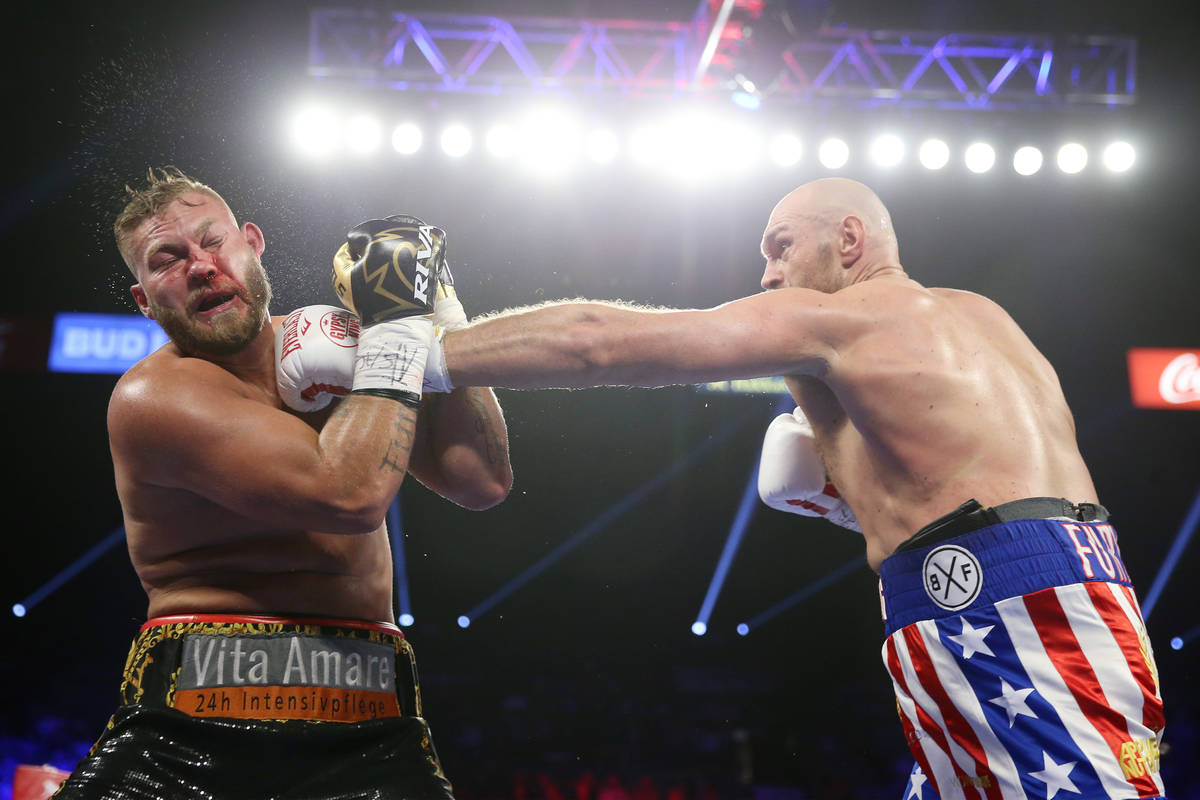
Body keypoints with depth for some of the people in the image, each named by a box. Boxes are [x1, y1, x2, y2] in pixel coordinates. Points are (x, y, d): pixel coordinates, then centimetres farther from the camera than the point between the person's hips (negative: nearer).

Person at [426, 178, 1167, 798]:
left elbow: (595, 341, -1)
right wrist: (840, 488, 22)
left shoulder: (829, 318, 3)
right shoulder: (978, 316, 27)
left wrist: (418, 356, 5)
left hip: (1015, 627, -9)